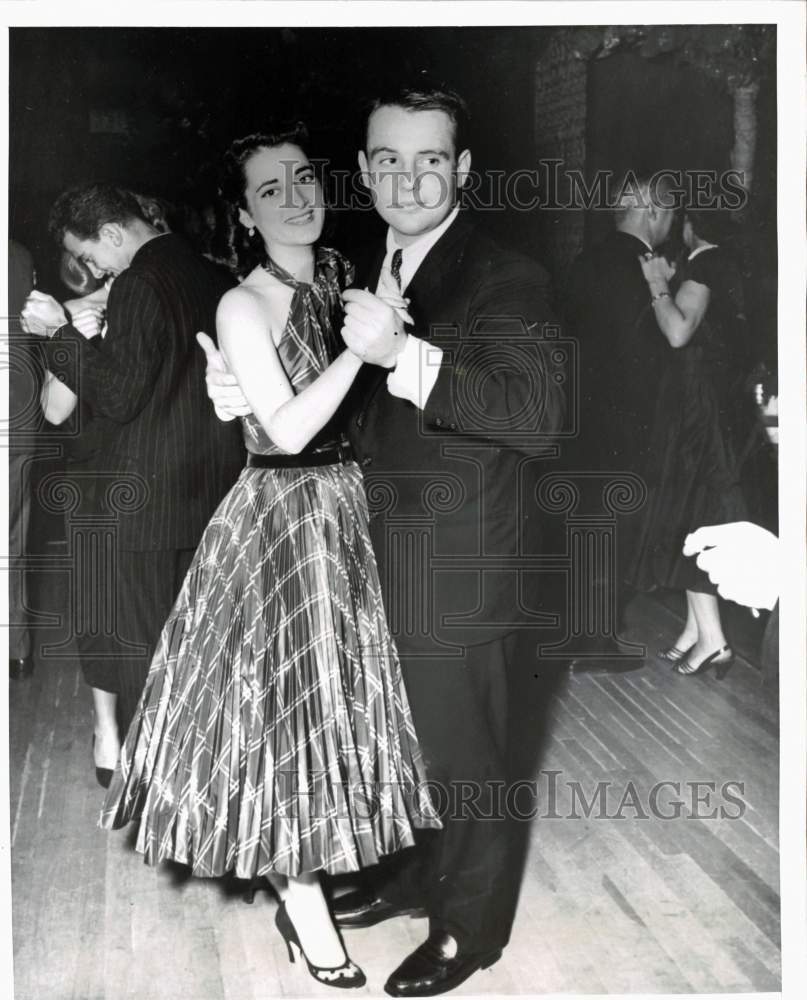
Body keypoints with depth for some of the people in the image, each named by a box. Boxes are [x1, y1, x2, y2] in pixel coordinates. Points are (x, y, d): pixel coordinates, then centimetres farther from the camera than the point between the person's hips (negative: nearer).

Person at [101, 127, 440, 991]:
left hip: (348, 507, 7)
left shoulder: (342, 278, 5)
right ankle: (303, 903, 17)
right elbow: (287, 428, -20)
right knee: (286, 701, 2)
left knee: (334, 691, 16)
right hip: (281, 520, -7)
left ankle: (302, 880, 35)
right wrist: (361, 344, -24)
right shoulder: (243, 306, -12)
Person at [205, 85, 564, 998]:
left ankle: (468, 926, 31)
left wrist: (405, 353, -39)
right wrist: (246, 394, -7)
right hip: (375, 568, 7)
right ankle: (407, 875, 46)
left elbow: (537, 415, -28)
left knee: (459, 757, 10)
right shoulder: (368, 273, 7)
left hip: (455, 579, -7)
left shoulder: (505, 279, -16)